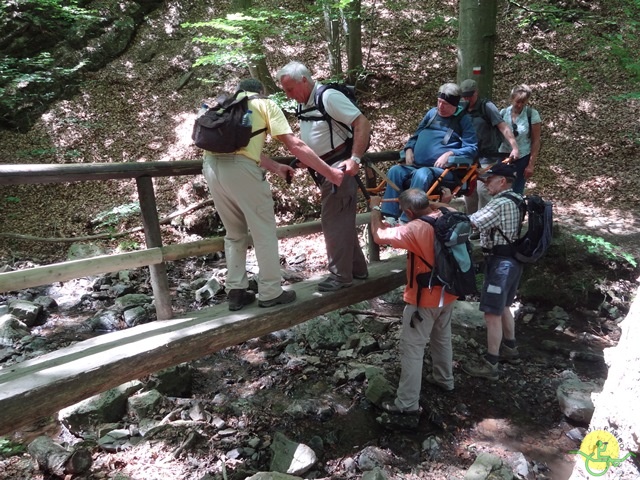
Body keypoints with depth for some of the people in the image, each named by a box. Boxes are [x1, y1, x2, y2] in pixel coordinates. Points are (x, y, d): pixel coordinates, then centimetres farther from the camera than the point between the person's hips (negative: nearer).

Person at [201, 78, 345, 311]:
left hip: (211, 166, 6)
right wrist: (329, 172, 5)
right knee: (264, 232, 8)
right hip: (240, 167, -6)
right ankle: (271, 293, 15)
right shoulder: (265, 104, 13)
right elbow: (295, 145, 3)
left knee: (234, 233, 20)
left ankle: (236, 292, 23)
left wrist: (276, 167, 36)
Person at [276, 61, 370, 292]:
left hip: (340, 166, -9)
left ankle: (341, 275, 4)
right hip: (324, 169, 9)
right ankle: (357, 268, 25)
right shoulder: (304, 104, 11)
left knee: (333, 220, -6)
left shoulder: (328, 97, -15)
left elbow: (363, 123, -19)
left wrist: (355, 159, -24)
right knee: (342, 219, 14)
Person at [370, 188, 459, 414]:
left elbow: (379, 236, -21)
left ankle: (407, 402, 9)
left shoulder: (415, 229, -27)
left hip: (424, 299, -8)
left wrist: (376, 209, -7)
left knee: (412, 349, 1)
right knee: (443, 338, 27)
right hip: (446, 293, 8)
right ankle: (444, 379, 46)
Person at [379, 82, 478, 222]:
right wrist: (409, 149, 7)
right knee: (395, 171, -24)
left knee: (422, 174, -38)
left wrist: (449, 154, -18)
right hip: (417, 165, 6)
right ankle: (390, 217, -27)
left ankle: (407, 220, -40)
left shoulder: (463, 120, 6)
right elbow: (416, 135, 29)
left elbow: (472, 148, -2)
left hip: (442, 169, -5)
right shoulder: (432, 113, 21)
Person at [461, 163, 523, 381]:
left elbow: (470, 222, -23)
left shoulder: (501, 203, -20)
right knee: (503, 307, 24)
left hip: (500, 262, -10)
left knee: (492, 313, -6)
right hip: (513, 260, 10)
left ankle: (490, 364, 0)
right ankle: (509, 348, 39)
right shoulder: (517, 200, 11)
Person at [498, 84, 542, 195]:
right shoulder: (504, 113, -3)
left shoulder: (532, 114, -10)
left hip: (522, 159, -2)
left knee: (516, 192, 4)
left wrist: (531, 164, -9)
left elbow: (536, 141, -7)